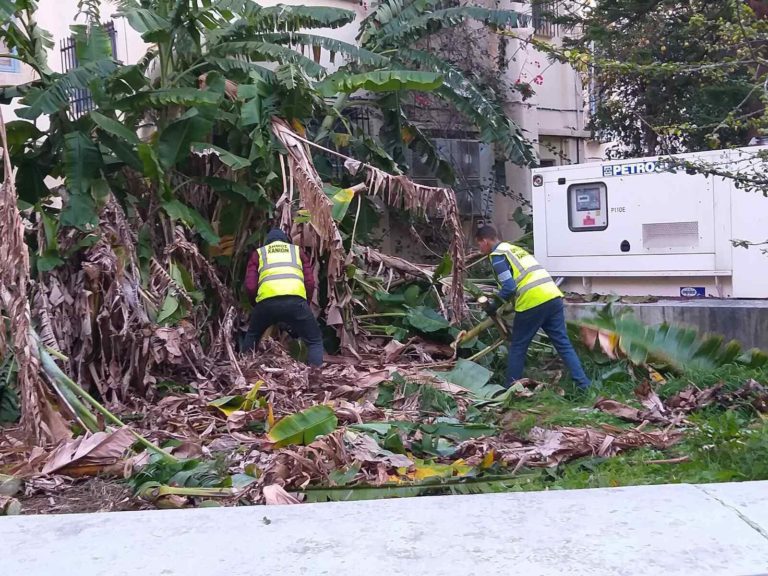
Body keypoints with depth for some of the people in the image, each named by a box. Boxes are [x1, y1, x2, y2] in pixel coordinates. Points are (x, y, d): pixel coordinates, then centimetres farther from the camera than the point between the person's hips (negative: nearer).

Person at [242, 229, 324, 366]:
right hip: (295, 300, -1)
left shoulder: (258, 253, 28)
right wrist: (305, 304, 27)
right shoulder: (297, 250, 30)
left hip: (267, 301, 1)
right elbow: (310, 283, 17)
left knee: (252, 337, 29)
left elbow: (250, 287, 14)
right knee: (315, 341, 14)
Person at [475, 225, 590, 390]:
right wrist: (498, 300, 27)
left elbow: (509, 287, -11)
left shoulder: (497, 256, 0)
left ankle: (511, 387, 16)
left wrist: (494, 304, 4)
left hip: (532, 303, -8)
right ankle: (584, 385, 7)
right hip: (553, 297, 8)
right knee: (563, 344, 10)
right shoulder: (515, 249, 27)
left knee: (517, 347, 8)